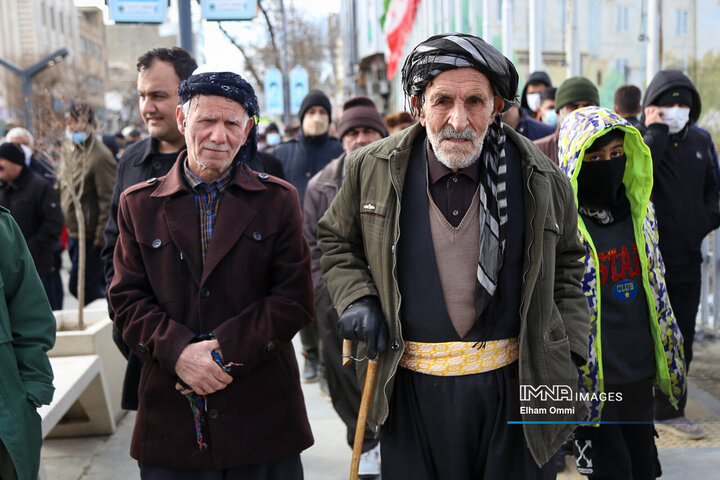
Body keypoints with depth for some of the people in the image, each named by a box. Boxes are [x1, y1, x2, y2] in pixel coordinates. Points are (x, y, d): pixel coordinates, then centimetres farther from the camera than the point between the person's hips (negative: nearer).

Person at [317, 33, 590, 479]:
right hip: (411, 388, 1)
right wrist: (356, 299, -3)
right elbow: (336, 241, 14)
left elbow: (566, 267, 10)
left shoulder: (541, 180, -2)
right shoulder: (373, 169, -2)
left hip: (512, 385, 0)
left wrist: (568, 357, 3)